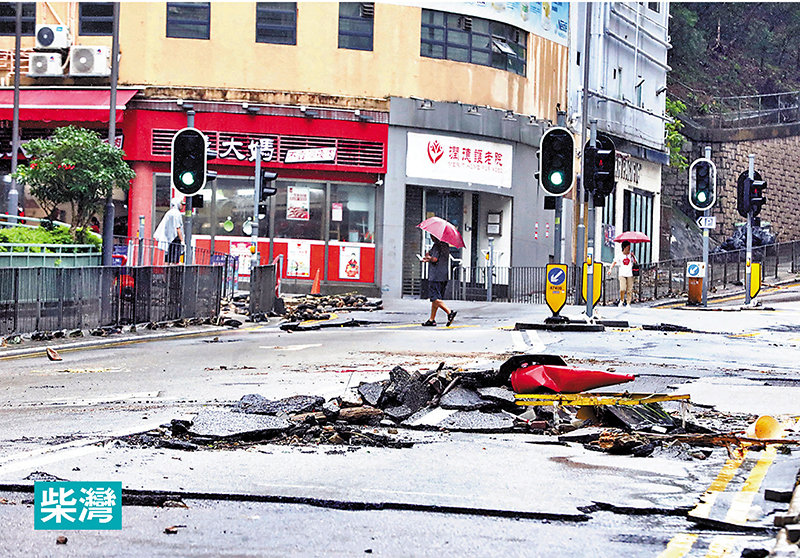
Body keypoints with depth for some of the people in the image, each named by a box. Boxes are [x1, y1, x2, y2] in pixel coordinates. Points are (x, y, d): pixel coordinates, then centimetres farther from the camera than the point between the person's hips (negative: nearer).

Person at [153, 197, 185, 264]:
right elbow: (178, 228, -15)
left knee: (168, 260, 7)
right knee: (174, 261, -11)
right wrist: (182, 240, -16)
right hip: (175, 238, -9)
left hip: (168, 238, 9)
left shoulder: (168, 213, 19)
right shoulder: (176, 213, -9)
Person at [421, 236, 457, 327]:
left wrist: (428, 257, 0)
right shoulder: (446, 246, 15)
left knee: (435, 298, -10)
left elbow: (435, 259, -20)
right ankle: (432, 320, 14)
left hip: (435, 276, -9)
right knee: (435, 298, 12)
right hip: (443, 276, 9)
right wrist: (429, 259, 24)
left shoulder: (437, 245, -12)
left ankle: (449, 312, -23)